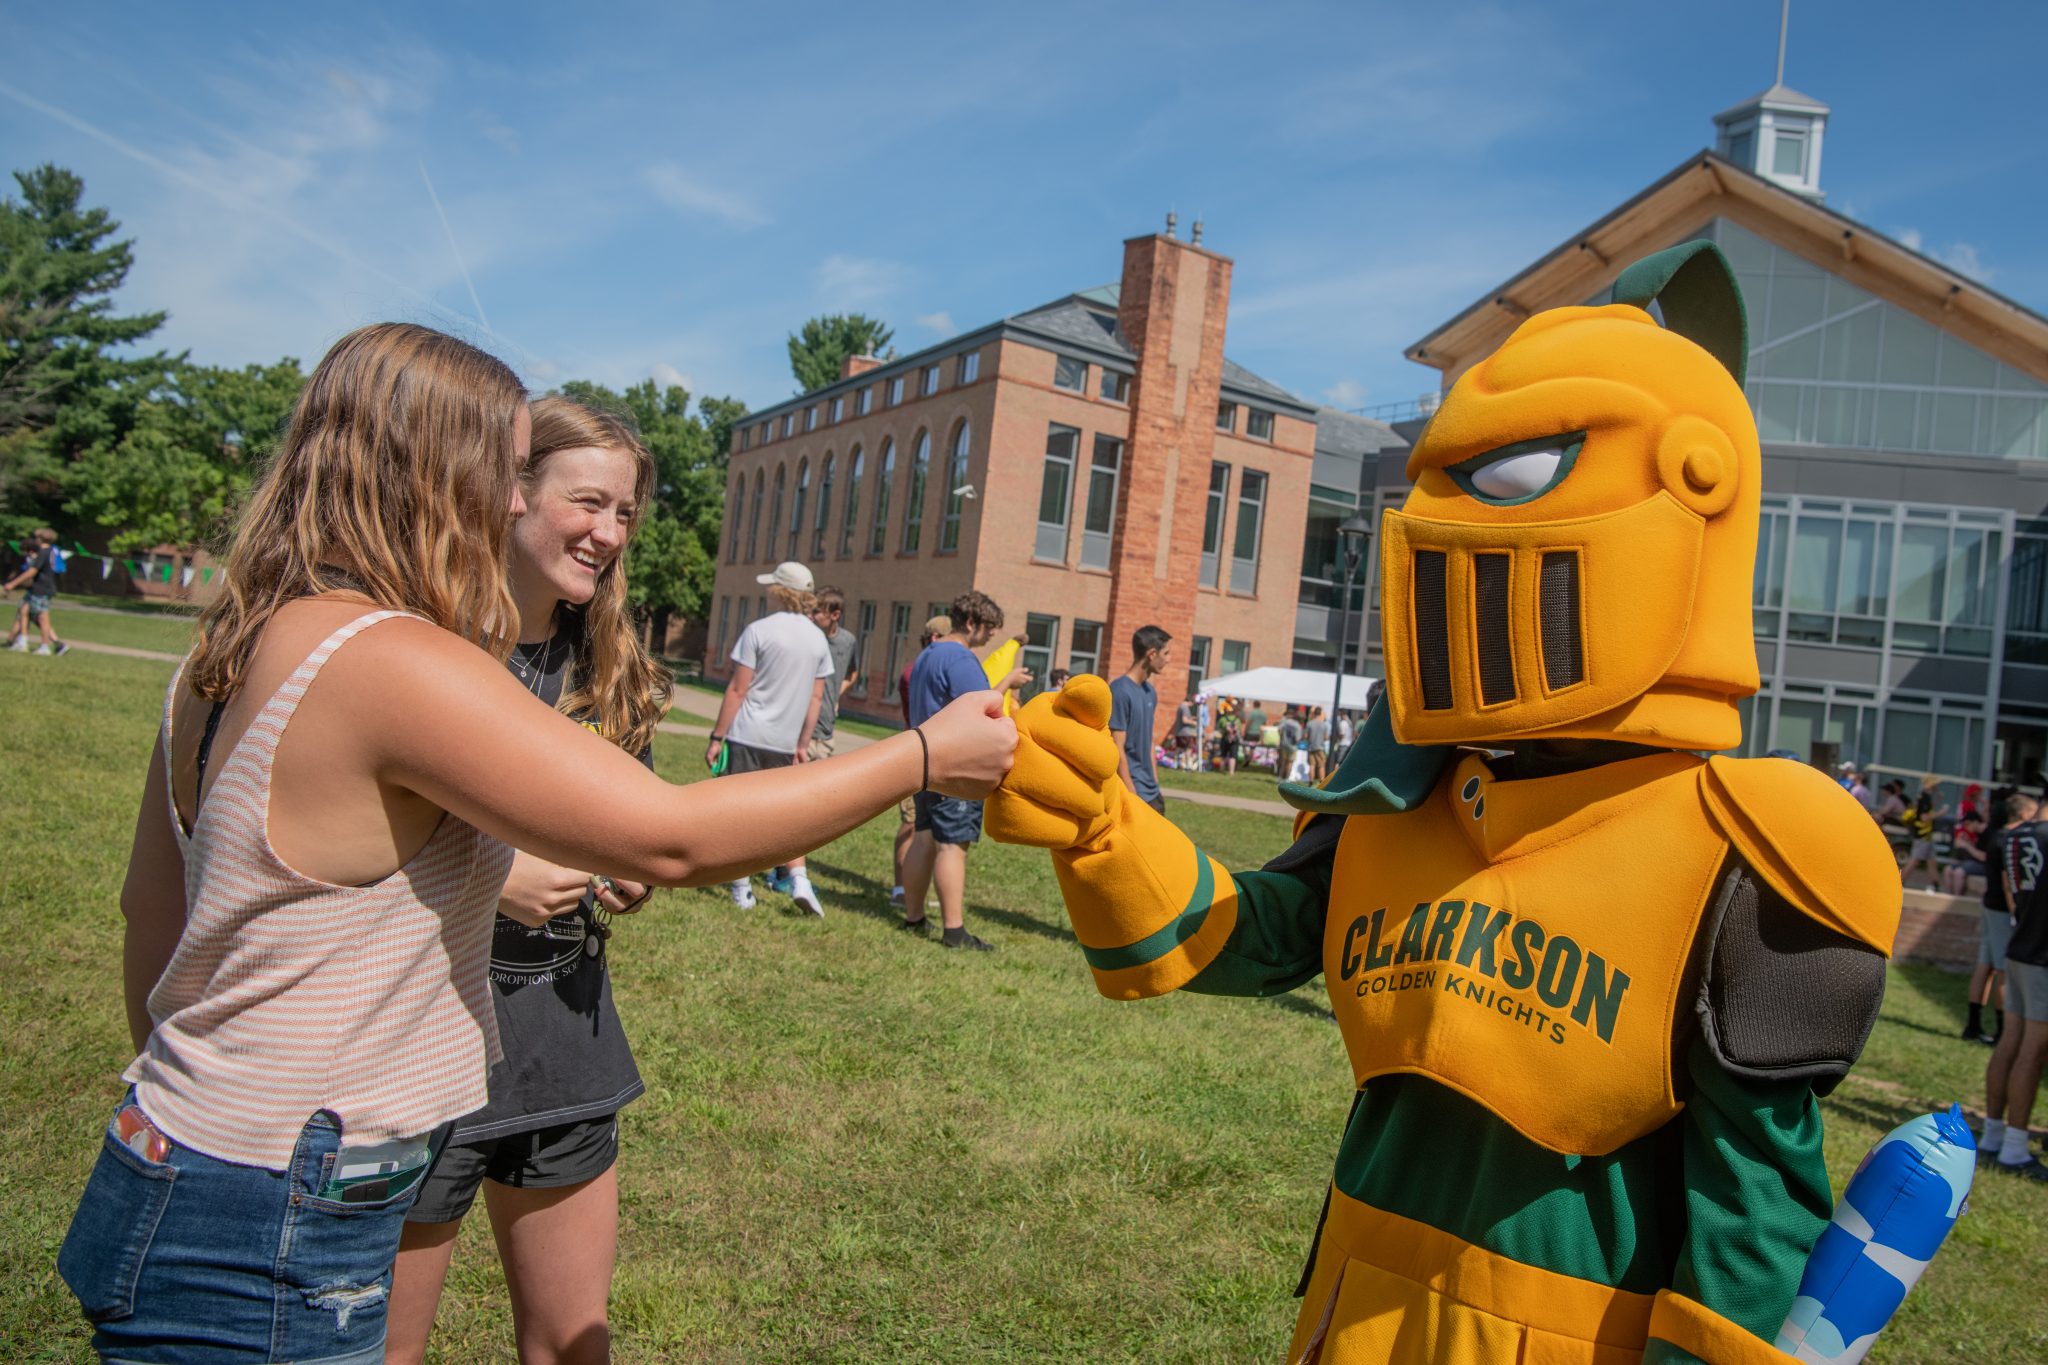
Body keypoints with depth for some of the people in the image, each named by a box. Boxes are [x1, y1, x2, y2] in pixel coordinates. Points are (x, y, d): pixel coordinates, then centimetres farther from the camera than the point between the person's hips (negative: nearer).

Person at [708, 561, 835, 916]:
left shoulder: (759, 630, -8)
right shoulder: (818, 639, 6)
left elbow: (737, 690, -9)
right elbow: (816, 698, 8)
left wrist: (716, 737, -4)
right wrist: (803, 744, 13)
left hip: (748, 736, -4)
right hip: (786, 741, 4)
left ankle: (742, 890, 7)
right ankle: (798, 878, 4)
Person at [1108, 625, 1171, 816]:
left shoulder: (1150, 692, 9)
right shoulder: (1120, 691, -16)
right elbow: (1117, 750, -17)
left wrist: (1155, 785, 15)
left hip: (1151, 794, 8)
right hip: (1133, 793, -8)